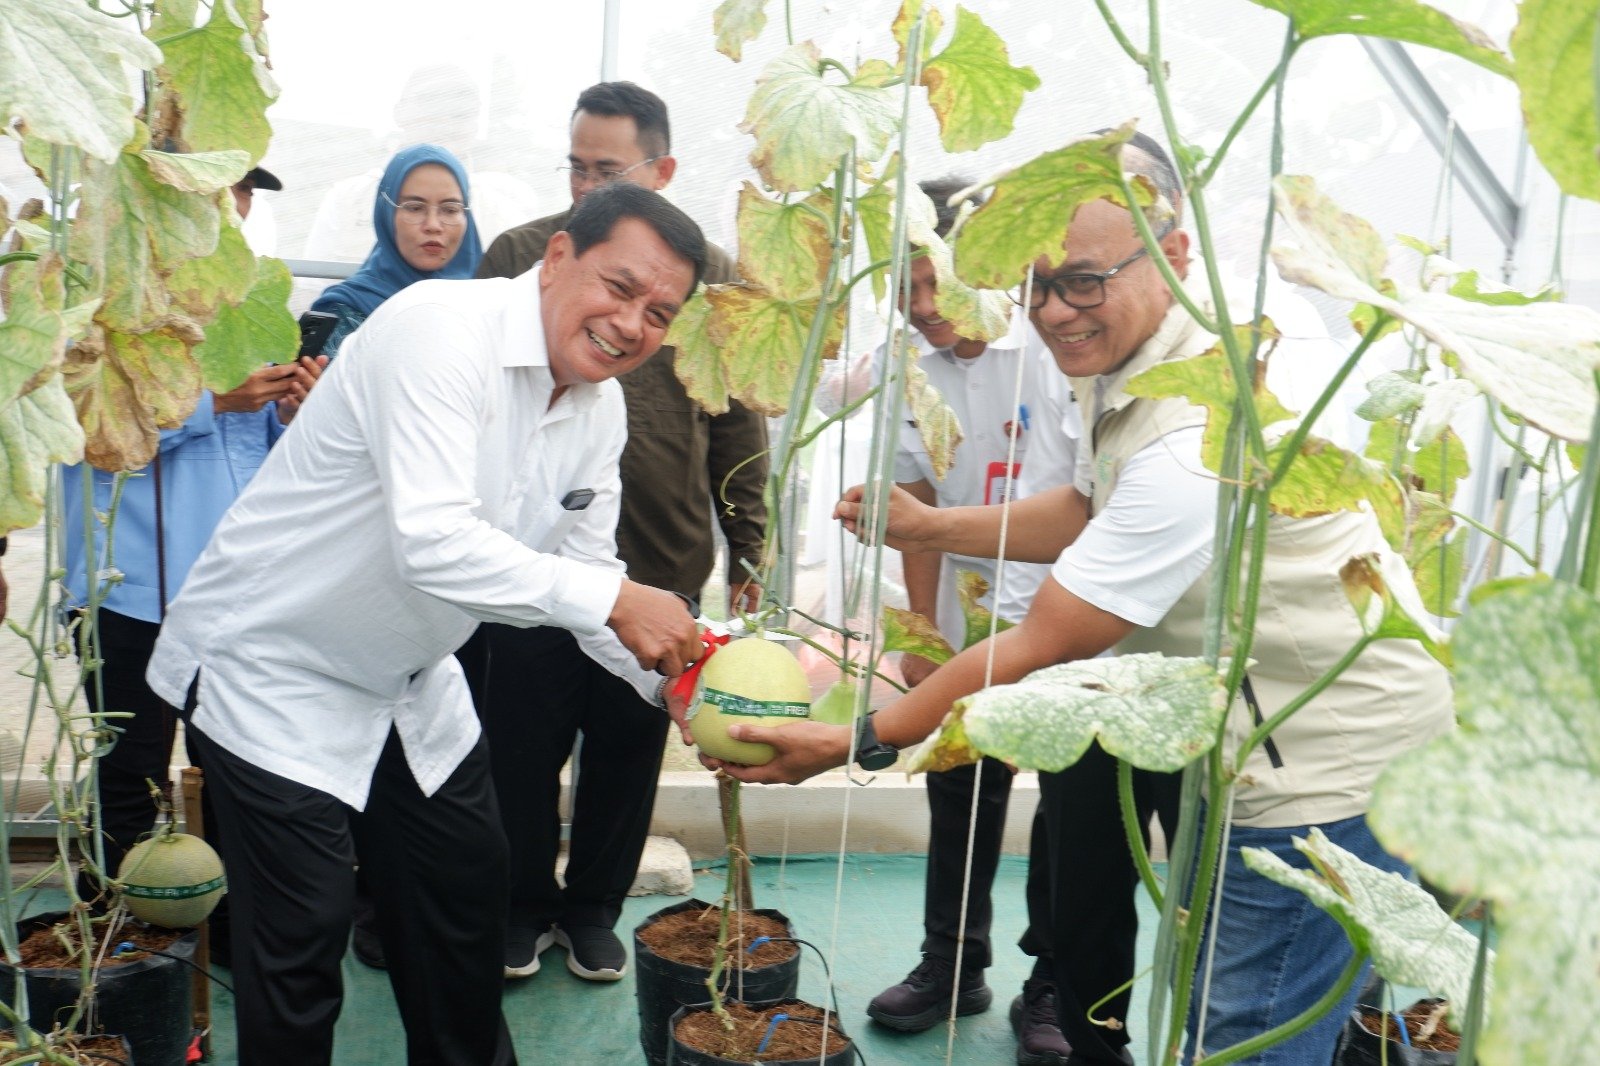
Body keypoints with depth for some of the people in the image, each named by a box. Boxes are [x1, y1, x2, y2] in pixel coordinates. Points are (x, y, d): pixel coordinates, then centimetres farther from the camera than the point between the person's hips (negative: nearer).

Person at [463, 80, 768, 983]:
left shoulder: (710, 272, 3)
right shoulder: (520, 254, 1)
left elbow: (739, 425, 5)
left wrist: (748, 550, 4)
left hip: (661, 561, 1)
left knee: (628, 746, 13)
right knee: (525, 744, 10)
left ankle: (593, 906, 33)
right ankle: (526, 903, 32)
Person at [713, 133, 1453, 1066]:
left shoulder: (1202, 433, -31)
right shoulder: (1123, 365, 1)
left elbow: (1042, 650, -26)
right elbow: (1090, 511, 18)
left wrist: (858, 741, -17)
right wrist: (929, 527, 8)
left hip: (1328, 770, -10)